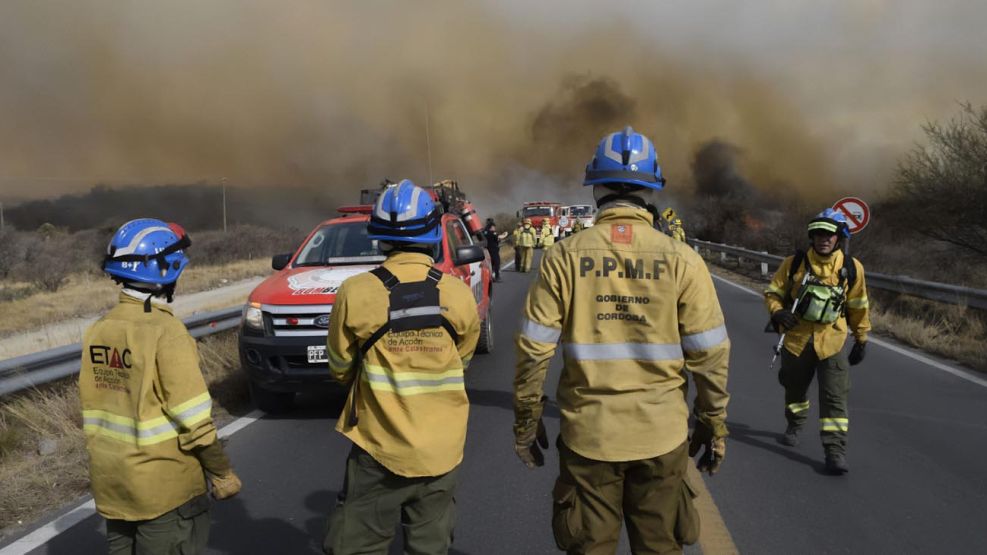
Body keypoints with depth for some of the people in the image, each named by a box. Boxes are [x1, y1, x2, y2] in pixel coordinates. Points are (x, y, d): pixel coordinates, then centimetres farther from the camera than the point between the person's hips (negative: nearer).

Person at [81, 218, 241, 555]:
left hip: (110, 485, 7)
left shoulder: (97, 332, 1)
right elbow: (193, 418, -18)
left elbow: (91, 413, 8)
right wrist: (221, 472, -8)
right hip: (163, 487, -7)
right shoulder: (165, 331, -19)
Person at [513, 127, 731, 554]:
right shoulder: (681, 260, -7)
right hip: (661, 434, 0)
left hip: (588, 434, 0)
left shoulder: (564, 257, -7)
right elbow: (710, 355, -4)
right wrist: (714, 424, 9)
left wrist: (526, 420, 6)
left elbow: (534, 350, -6)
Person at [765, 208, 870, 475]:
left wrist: (861, 339, 14)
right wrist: (777, 312, -19)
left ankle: (835, 450, -5)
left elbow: (858, 306, 8)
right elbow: (773, 293, 2)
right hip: (796, 339, 1)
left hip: (832, 342, -1)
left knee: (835, 397, -9)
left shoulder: (852, 268, -4)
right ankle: (794, 426, 47)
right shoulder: (794, 263, -6)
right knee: (795, 389, 21)